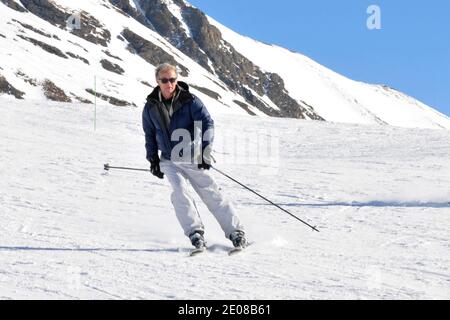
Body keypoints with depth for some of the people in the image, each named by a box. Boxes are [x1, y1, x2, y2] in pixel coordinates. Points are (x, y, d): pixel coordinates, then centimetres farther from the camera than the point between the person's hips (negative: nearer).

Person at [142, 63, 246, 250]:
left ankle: (236, 232, 4)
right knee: (179, 191, -22)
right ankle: (195, 233, -18)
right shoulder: (151, 107, 2)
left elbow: (207, 123, -14)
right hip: (169, 161, 2)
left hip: (193, 158, -2)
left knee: (211, 194, -3)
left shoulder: (189, 101, -8)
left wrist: (205, 150, -25)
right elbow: (150, 136, 15)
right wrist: (153, 160, 11)